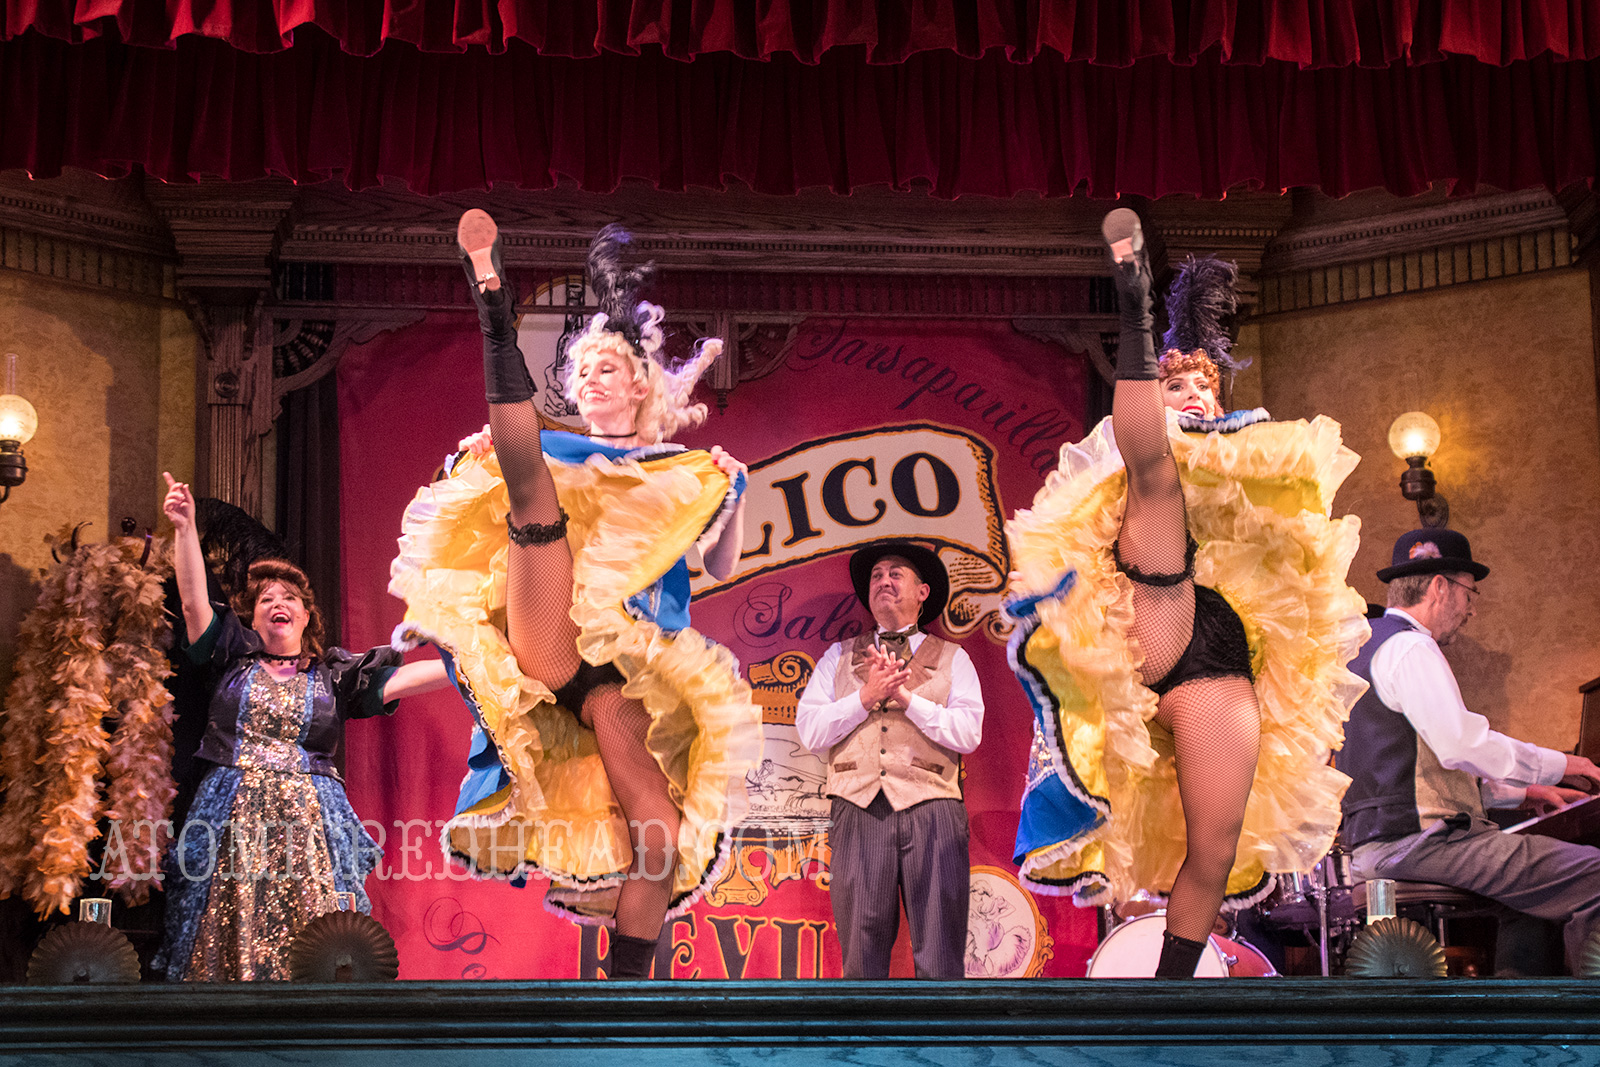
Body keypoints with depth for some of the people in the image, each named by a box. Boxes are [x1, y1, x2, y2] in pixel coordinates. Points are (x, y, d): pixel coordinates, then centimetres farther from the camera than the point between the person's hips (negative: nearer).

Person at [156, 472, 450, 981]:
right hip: (233, 821, 0)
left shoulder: (334, 674, 14)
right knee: (229, 938, -6)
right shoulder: (234, 659, 15)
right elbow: (194, 602, 5)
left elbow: (397, 679, 3)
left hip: (309, 822, 0)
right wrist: (185, 527, -4)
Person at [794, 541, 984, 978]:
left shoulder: (951, 658, 16)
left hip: (930, 812, -1)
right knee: (861, 959, -1)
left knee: (940, 962, -5)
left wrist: (907, 699, -5)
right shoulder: (839, 657, 20)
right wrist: (866, 698, -4)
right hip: (859, 811, 1)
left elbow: (968, 733, 1)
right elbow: (810, 731, 7)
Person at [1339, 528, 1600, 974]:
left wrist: (1523, 793, 24)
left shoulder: (1369, 646, 25)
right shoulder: (1409, 647, -8)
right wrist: (1557, 766, -7)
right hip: (1415, 840, -11)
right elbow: (1461, 743, -20)